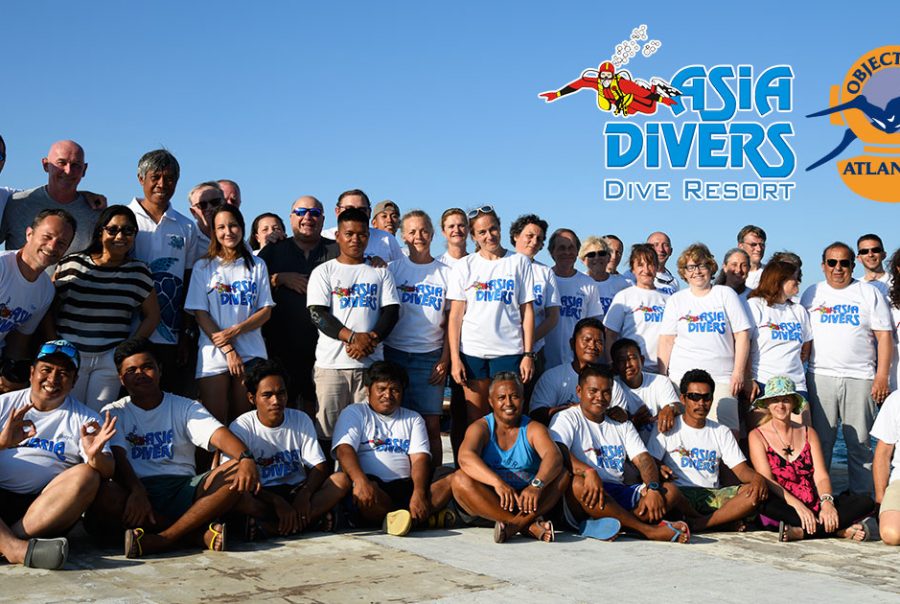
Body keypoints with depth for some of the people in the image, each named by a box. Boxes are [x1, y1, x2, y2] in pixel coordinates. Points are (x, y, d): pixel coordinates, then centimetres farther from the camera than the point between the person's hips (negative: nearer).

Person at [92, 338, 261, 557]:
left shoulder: (186, 407, 14)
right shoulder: (114, 413, 12)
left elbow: (218, 435, -4)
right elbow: (117, 457, -6)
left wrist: (246, 457, -28)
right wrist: (136, 491, -28)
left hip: (183, 489, 2)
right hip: (138, 491, -1)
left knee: (237, 475, -24)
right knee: (103, 496, -35)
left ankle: (160, 540, -32)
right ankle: (200, 533, -28)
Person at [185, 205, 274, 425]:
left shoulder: (257, 265, 11)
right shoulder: (203, 266, 6)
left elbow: (266, 311, 6)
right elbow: (200, 314, 0)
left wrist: (235, 330, -11)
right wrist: (228, 350, -9)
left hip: (251, 353, 1)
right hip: (214, 354, -1)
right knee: (214, 423, -5)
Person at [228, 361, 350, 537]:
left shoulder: (301, 420, 4)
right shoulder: (241, 428, -6)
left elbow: (319, 466, -1)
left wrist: (304, 494, -23)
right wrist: (277, 501, -28)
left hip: (297, 492, 4)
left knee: (341, 479, -23)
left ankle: (267, 526, -29)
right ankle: (313, 519, -30)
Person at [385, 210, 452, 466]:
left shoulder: (446, 273, 8)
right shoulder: (393, 269, 8)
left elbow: (451, 321, 7)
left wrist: (445, 359, -2)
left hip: (431, 356, 0)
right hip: (395, 353, 0)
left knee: (431, 425, -3)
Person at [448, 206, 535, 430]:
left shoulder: (519, 262, 7)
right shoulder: (465, 266, 8)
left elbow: (527, 311, 5)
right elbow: (455, 315, 4)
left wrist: (528, 354, -2)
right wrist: (454, 358, -4)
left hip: (509, 352, 0)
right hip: (472, 352, 1)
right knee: (474, 420, 2)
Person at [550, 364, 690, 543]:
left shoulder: (622, 425, 23)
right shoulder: (566, 418, 6)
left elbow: (643, 459, 9)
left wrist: (653, 488, -13)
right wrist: (589, 472, -32)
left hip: (619, 494, 5)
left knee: (671, 490, -15)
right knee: (577, 484, -38)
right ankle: (647, 529, -36)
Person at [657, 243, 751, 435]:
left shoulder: (725, 294, 8)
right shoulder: (676, 300, 12)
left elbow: (742, 335, 4)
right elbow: (666, 342, 8)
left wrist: (739, 372, -3)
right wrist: (662, 377, 0)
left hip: (721, 377, -1)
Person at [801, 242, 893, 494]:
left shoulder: (870, 294, 6)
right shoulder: (812, 293, 12)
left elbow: (884, 336, 2)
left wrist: (882, 376, -6)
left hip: (860, 378, -1)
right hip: (820, 377, 1)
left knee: (860, 443, 1)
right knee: (820, 441, 2)